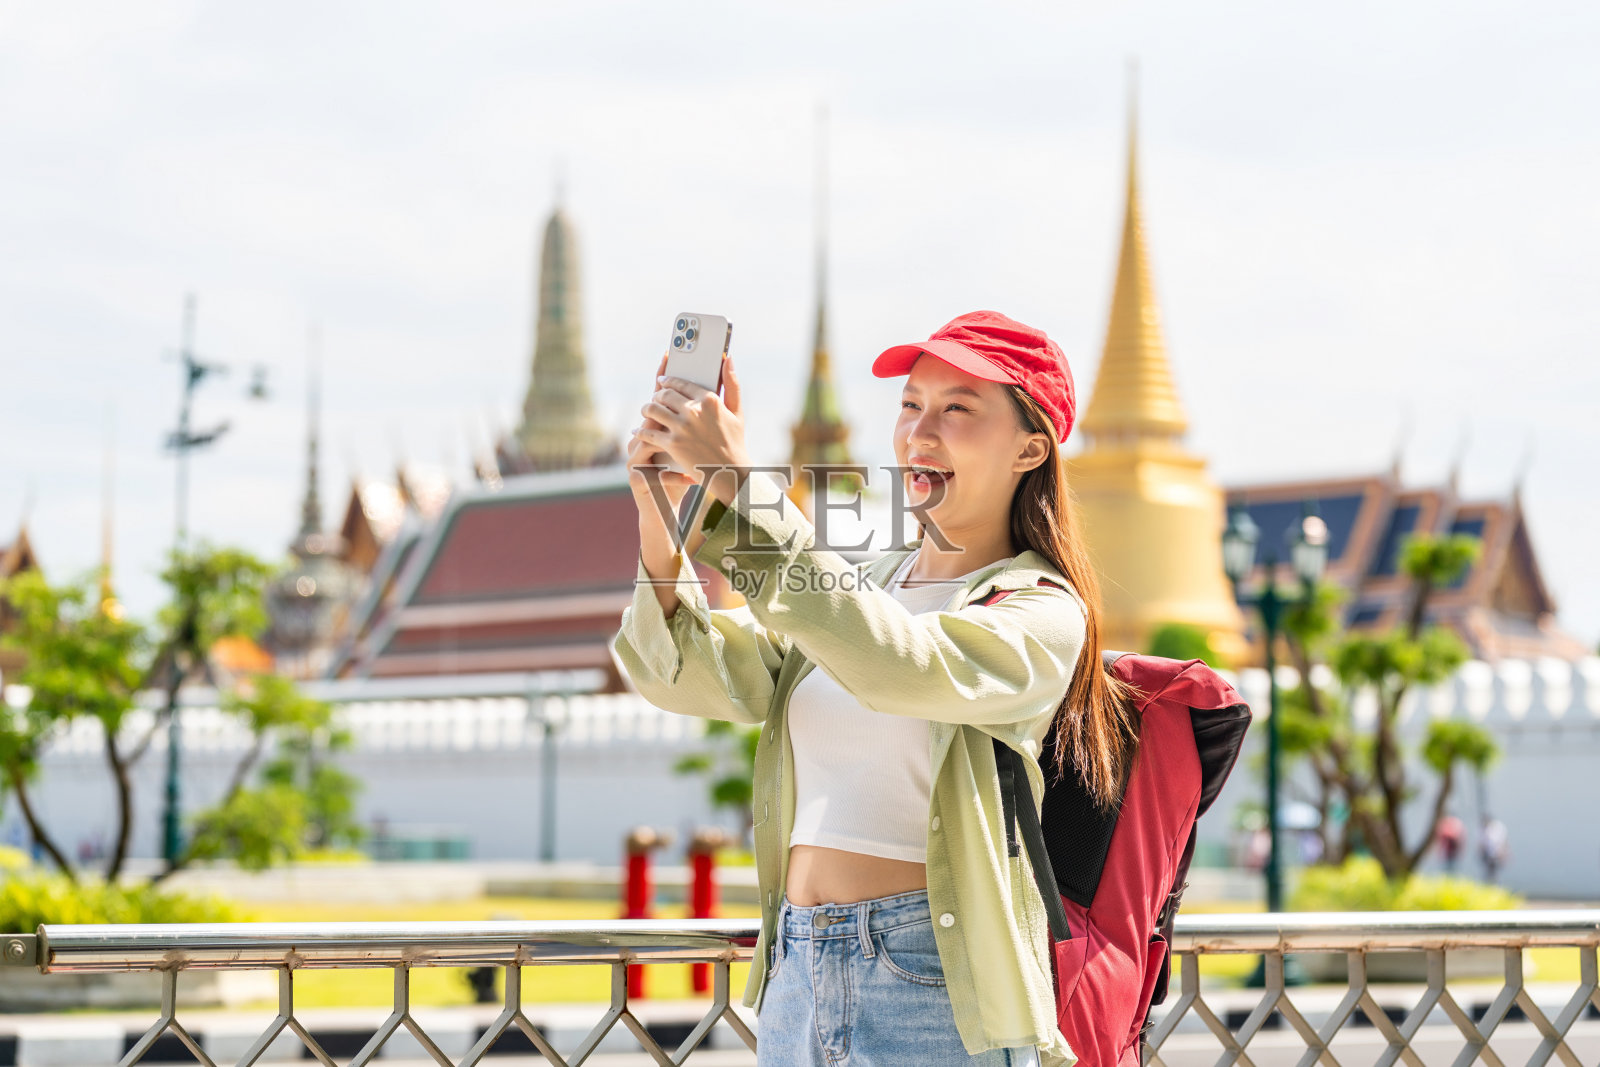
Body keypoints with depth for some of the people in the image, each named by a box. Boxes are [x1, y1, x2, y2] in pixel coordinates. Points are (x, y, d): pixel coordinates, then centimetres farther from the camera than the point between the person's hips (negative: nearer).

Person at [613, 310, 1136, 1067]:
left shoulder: (1042, 615, -6)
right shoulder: (849, 592, 14)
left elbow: (897, 664, -25)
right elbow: (692, 673, 1)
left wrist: (737, 483, -26)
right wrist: (659, 517, -16)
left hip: (933, 980, -5)